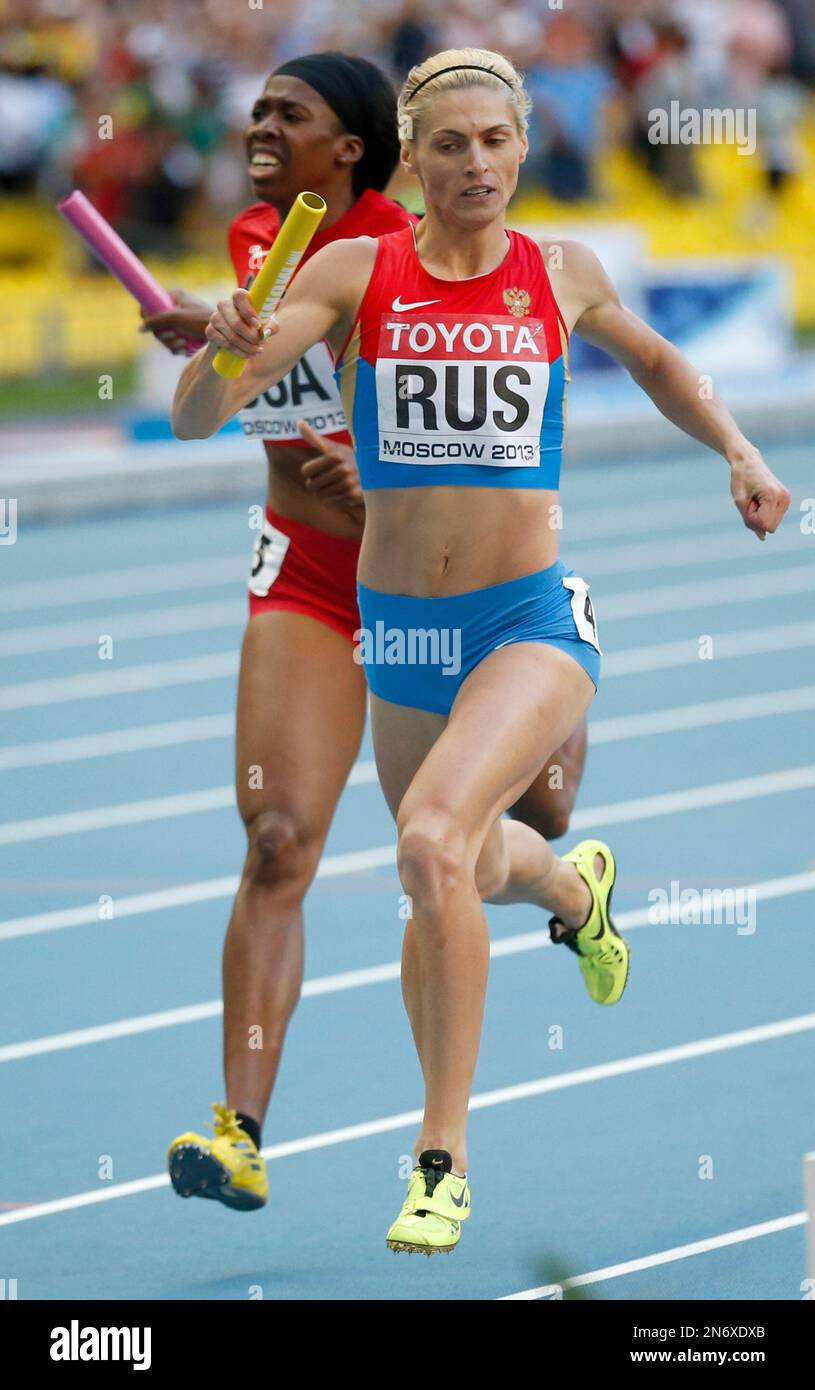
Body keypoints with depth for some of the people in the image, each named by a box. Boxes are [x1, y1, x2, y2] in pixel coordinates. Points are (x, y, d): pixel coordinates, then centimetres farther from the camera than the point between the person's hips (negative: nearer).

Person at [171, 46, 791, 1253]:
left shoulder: (563, 276, 0)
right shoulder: (356, 274, -5)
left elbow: (654, 361, 23)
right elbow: (195, 421, -12)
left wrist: (739, 452, 10)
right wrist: (224, 347, -33)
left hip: (533, 615, -3)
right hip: (399, 624, 3)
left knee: (434, 843, -27)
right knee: (465, 876, 22)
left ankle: (443, 1157, -20)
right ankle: (574, 882, 61)